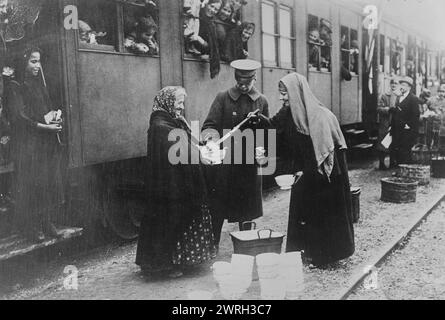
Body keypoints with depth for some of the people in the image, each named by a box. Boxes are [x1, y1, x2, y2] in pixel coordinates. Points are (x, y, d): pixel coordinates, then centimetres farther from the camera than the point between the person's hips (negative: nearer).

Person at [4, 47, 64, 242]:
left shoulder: (39, 85, 16)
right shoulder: (15, 88, -6)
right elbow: (18, 117, -14)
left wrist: (55, 119, -3)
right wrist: (44, 126, -18)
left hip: (47, 144, 7)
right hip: (28, 145, -6)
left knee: (51, 185, 5)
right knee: (31, 186, -3)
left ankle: (46, 222, 15)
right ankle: (30, 226, 9)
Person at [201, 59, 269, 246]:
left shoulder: (262, 101, 7)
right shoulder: (223, 98, 1)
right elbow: (210, 125, -4)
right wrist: (211, 136, -26)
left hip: (249, 164, 2)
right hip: (223, 162, -2)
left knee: (247, 211, 11)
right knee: (217, 210, 0)